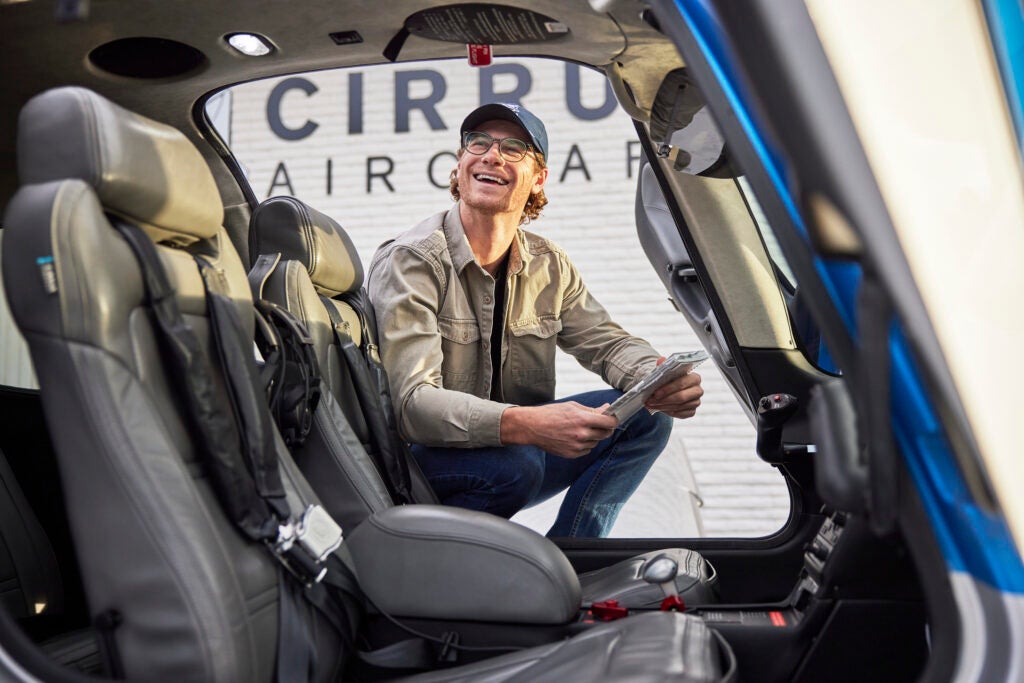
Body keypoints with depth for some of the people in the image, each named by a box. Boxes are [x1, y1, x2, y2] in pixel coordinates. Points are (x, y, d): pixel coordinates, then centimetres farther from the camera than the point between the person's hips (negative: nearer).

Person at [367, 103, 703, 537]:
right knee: (514, 464, -35)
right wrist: (525, 424, -42)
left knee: (644, 416, -7)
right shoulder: (410, 261, -16)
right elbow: (411, 403, -26)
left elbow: (606, 341, 7)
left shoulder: (549, 266, 4)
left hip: (518, 448, 6)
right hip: (418, 467, -6)